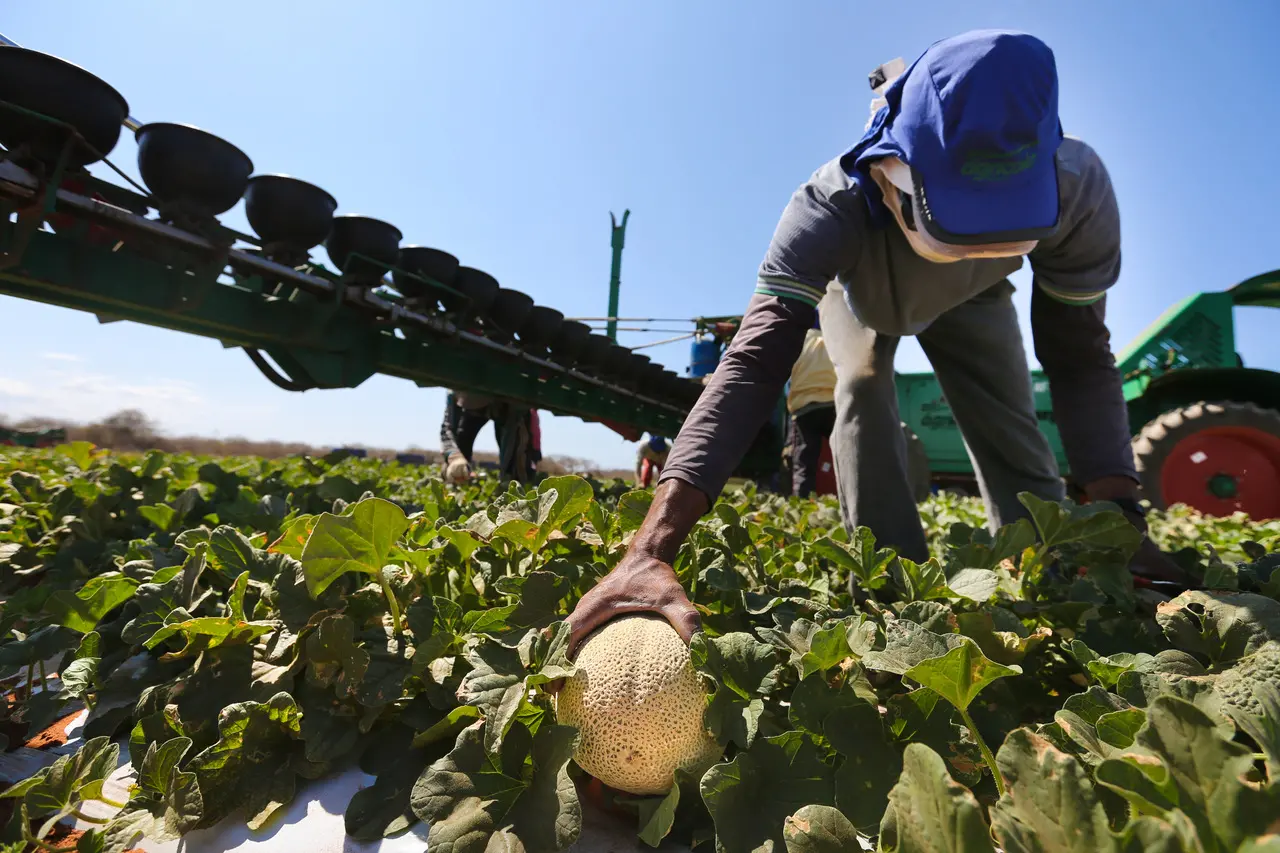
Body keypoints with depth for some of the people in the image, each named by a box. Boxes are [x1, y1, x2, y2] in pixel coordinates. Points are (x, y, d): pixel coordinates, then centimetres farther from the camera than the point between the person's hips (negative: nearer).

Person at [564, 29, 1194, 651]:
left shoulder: (1077, 187, -36)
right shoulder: (831, 208, -46)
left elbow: (1081, 360, -27)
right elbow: (754, 363, -57)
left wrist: (1122, 517, -41)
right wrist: (652, 549, -66)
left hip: (971, 296, 2)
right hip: (857, 288, -1)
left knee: (1007, 419, -13)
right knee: (863, 393, -26)